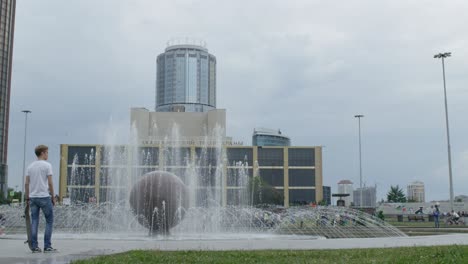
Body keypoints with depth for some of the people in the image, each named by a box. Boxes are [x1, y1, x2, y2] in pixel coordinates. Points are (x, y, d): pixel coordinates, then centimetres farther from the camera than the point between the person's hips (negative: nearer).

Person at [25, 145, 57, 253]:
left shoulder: (30, 166, 10)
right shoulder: (47, 165, -7)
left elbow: (26, 183, 7)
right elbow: (50, 183, -10)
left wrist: (27, 197, 13)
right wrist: (53, 197, -2)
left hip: (33, 197, 6)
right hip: (44, 197, -5)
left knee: (34, 222, 7)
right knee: (49, 220, 4)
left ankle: (35, 246, 5)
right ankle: (47, 246, 1)